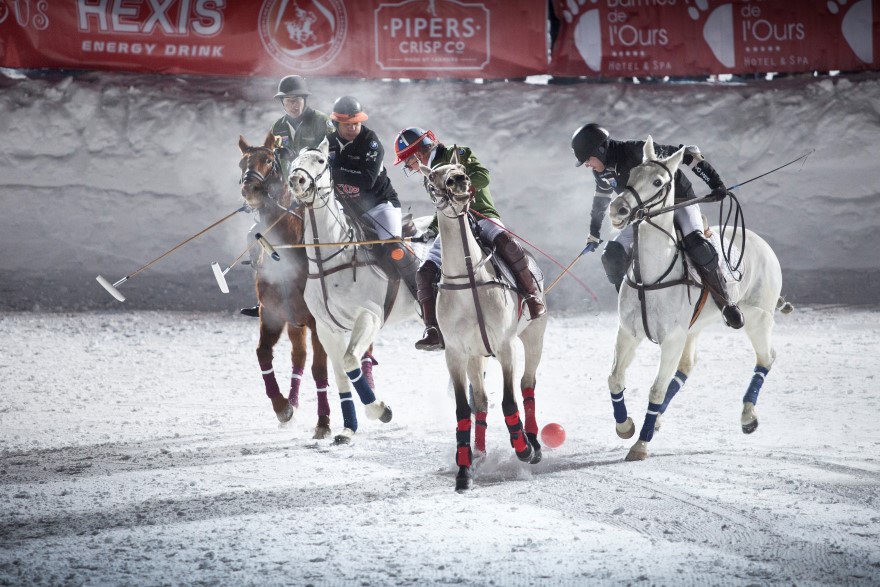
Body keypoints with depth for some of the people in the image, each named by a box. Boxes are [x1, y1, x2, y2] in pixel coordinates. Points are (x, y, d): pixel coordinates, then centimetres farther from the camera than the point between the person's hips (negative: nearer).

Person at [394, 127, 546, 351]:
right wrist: (433, 227, 13)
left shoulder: (458, 154, 3)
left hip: (481, 216, -6)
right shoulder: (429, 178, 26)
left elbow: (482, 177, -11)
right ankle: (433, 331, -17)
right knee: (425, 272, -15)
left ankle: (532, 294, -20)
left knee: (505, 242, -37)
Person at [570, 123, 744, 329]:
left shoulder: (638, 152, -27)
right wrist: (593, 234, 28)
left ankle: (726, 302, -20)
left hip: (680, 203, -7)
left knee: (696, 244, -33)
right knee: (612, 255, -10)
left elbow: (686, 155, -28)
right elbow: (601, 199, 18)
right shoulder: (602, 171, -4)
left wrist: (715, 182, -35)